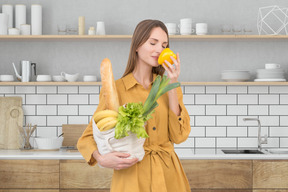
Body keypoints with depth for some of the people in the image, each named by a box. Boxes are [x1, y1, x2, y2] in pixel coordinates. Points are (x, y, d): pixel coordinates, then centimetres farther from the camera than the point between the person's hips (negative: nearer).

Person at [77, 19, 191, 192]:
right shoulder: (115, 89, -4)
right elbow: (88, 138, -1)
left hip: (168, 176, 3)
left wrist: (172, 86, -9)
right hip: (132, 177, -3)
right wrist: (102, 159, -21)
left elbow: (179, 136, -6)